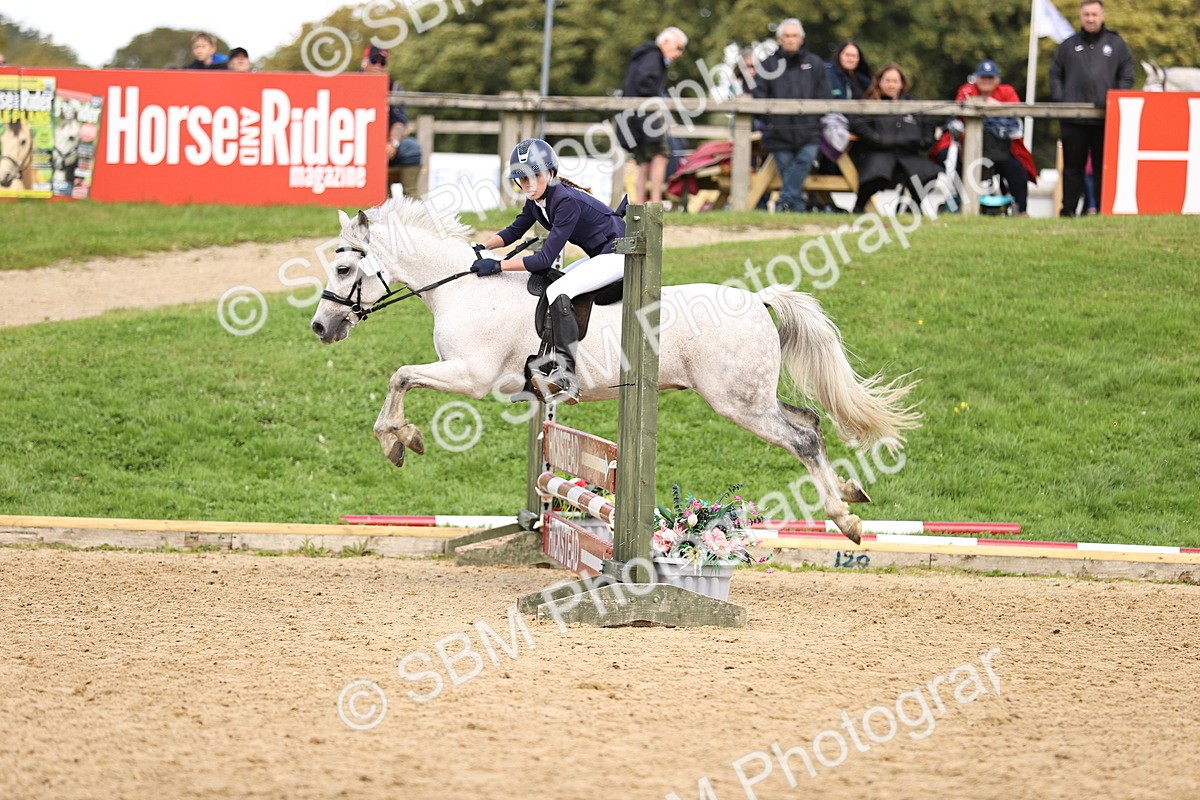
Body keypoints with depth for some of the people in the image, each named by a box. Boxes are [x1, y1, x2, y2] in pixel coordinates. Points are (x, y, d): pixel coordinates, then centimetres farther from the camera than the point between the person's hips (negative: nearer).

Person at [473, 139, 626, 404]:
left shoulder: (567, 201, -27)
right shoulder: (536, 201, 1)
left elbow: (545, 259, -27)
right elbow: (514, 231, 17)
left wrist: (497, 265, -26)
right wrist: (481, 249, 1)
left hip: (619, 254, -10)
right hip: (600, 257, 10)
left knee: (557, 292, -25)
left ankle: (566, 376, -33)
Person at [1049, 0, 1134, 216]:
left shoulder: (1117, 44, 8)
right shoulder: (1068, 45, 11)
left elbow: (1126, 77, 6)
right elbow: (1055, 75, 13)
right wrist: (1060, 100, -1)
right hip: (1073, 119, 1)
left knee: (1104, 166, 0)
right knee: (1072, 166, 4)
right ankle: (1068, 209, 7)